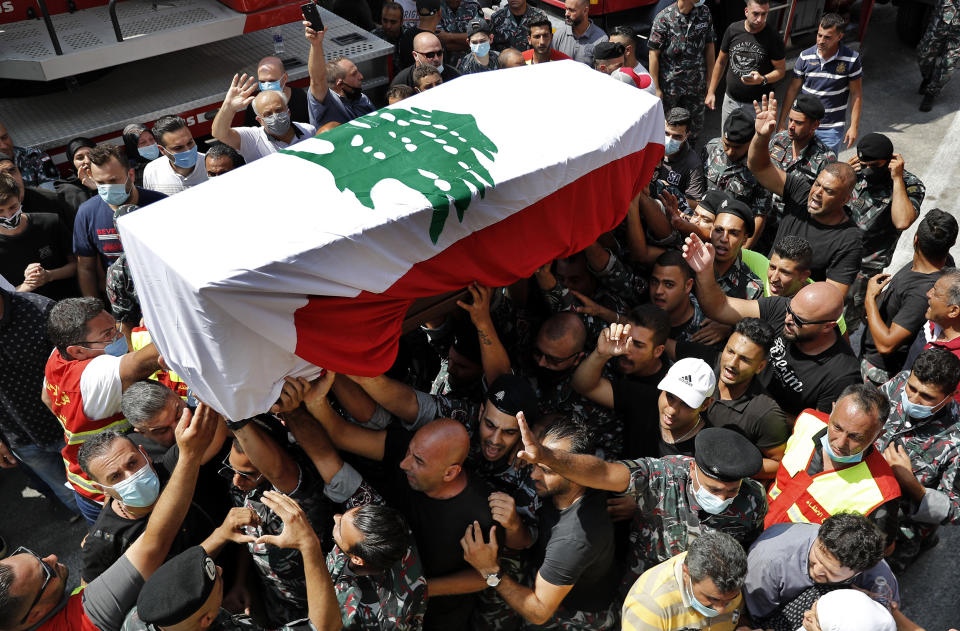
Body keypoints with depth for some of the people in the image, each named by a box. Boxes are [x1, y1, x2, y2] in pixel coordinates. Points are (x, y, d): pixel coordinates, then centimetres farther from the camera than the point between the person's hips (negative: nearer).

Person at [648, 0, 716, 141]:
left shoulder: (705, 13, 0)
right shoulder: (664, 18, -13)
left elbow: (709, 47, 7)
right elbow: (654, 54, -10)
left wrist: (710, 80, 6)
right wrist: (656, 88, -10)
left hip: (697, 85, 4)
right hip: (669, 84, -4)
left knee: (694, 127, 13)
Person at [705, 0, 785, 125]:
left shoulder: (773, 37, -11)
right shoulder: (733, 30, -3)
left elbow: (781, 70, -6)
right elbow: (721, 62, 8)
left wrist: (762, 79, -27)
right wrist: (711, 92, 7)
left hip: (757, 104, -3)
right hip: (730, 99, 3)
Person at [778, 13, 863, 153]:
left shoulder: (851, 59, -9)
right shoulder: (805, 56, -4)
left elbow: (856, 94, -3)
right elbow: (793, 89, 4)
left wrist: (854, 126, -5)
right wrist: (782, 120, 5)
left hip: (832, 129, -2)